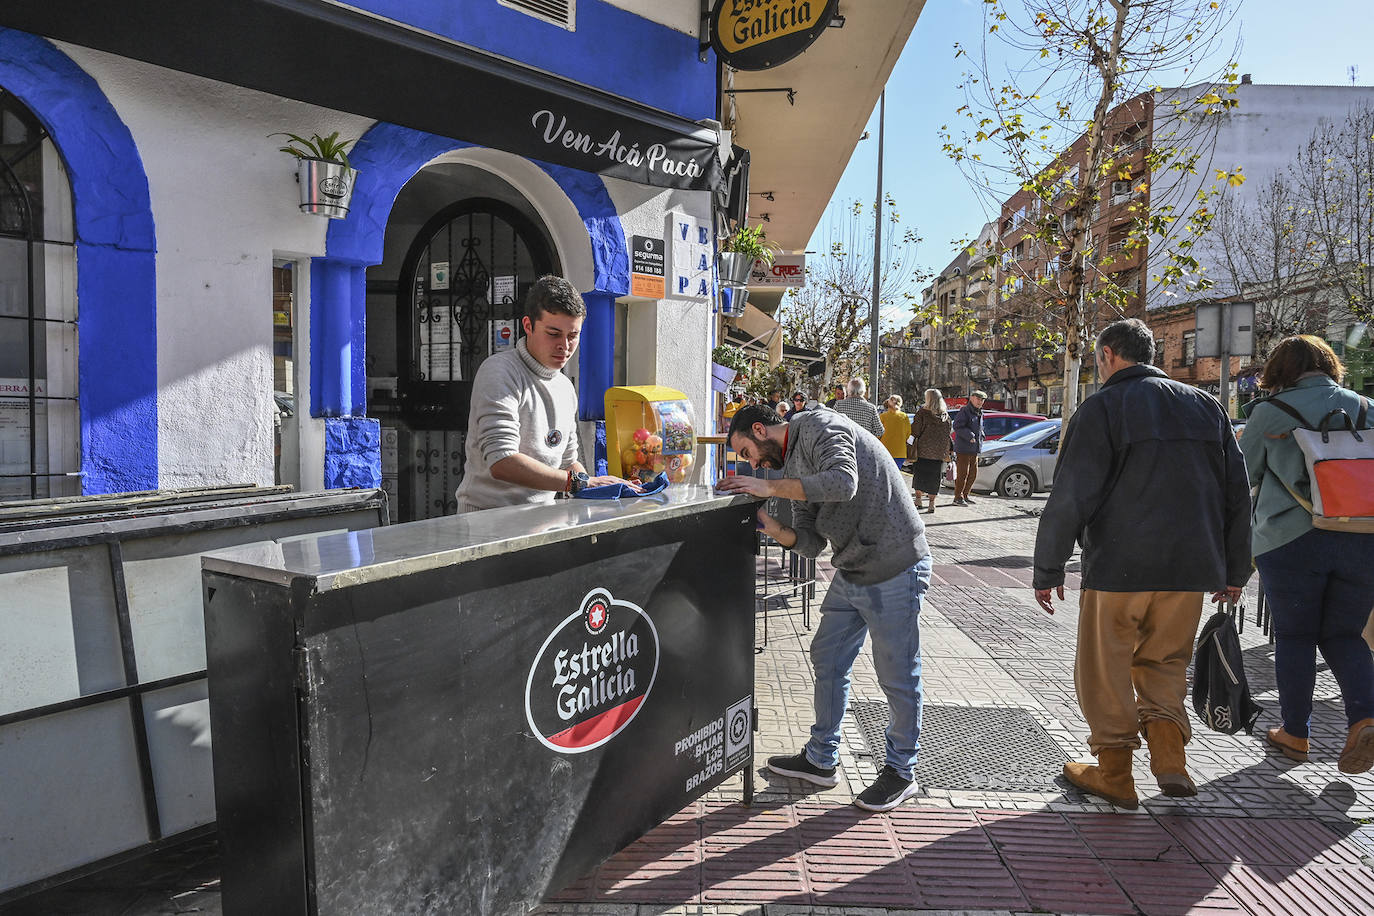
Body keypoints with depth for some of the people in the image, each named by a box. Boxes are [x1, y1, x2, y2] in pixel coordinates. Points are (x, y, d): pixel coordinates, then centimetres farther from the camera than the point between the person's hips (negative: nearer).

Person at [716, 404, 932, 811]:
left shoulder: (818, 425, -11)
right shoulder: (791, 468, 14)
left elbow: (842, 482, -30)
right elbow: (812, 542, 8)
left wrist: (769, 487, -24)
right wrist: (771, 528, -10)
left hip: (895, 570, -9)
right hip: (852, 573, 9)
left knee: (897, 675, 3)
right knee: (827, 659, 15)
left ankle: (901, 771, 21)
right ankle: (821, 758, 30)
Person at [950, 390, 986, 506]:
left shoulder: (979, 413, 16)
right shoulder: (964, 411, -11)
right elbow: (957, 427, -20)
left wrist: (980, 442, 14)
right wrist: (969, 436, -25)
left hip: (974, 449, 9)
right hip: (963, 448, -9)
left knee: (973, 474, 12)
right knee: (962, 474, -6)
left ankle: (965, 495, 23)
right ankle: (958, 497, 0)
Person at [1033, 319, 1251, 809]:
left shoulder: (1103, 408, -6)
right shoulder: (1206, 406, 12)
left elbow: (1071, 498, -11)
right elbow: (1238, 493, 13)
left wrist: (1047, 570, -4)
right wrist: (1234, 570, 20)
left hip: (1120, 568, -5)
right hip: (1192, 570, 5)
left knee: (1105, 670, 9)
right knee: (1165, 663, 21)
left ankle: (1113, 773, 17)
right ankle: (1168, 755, 8)